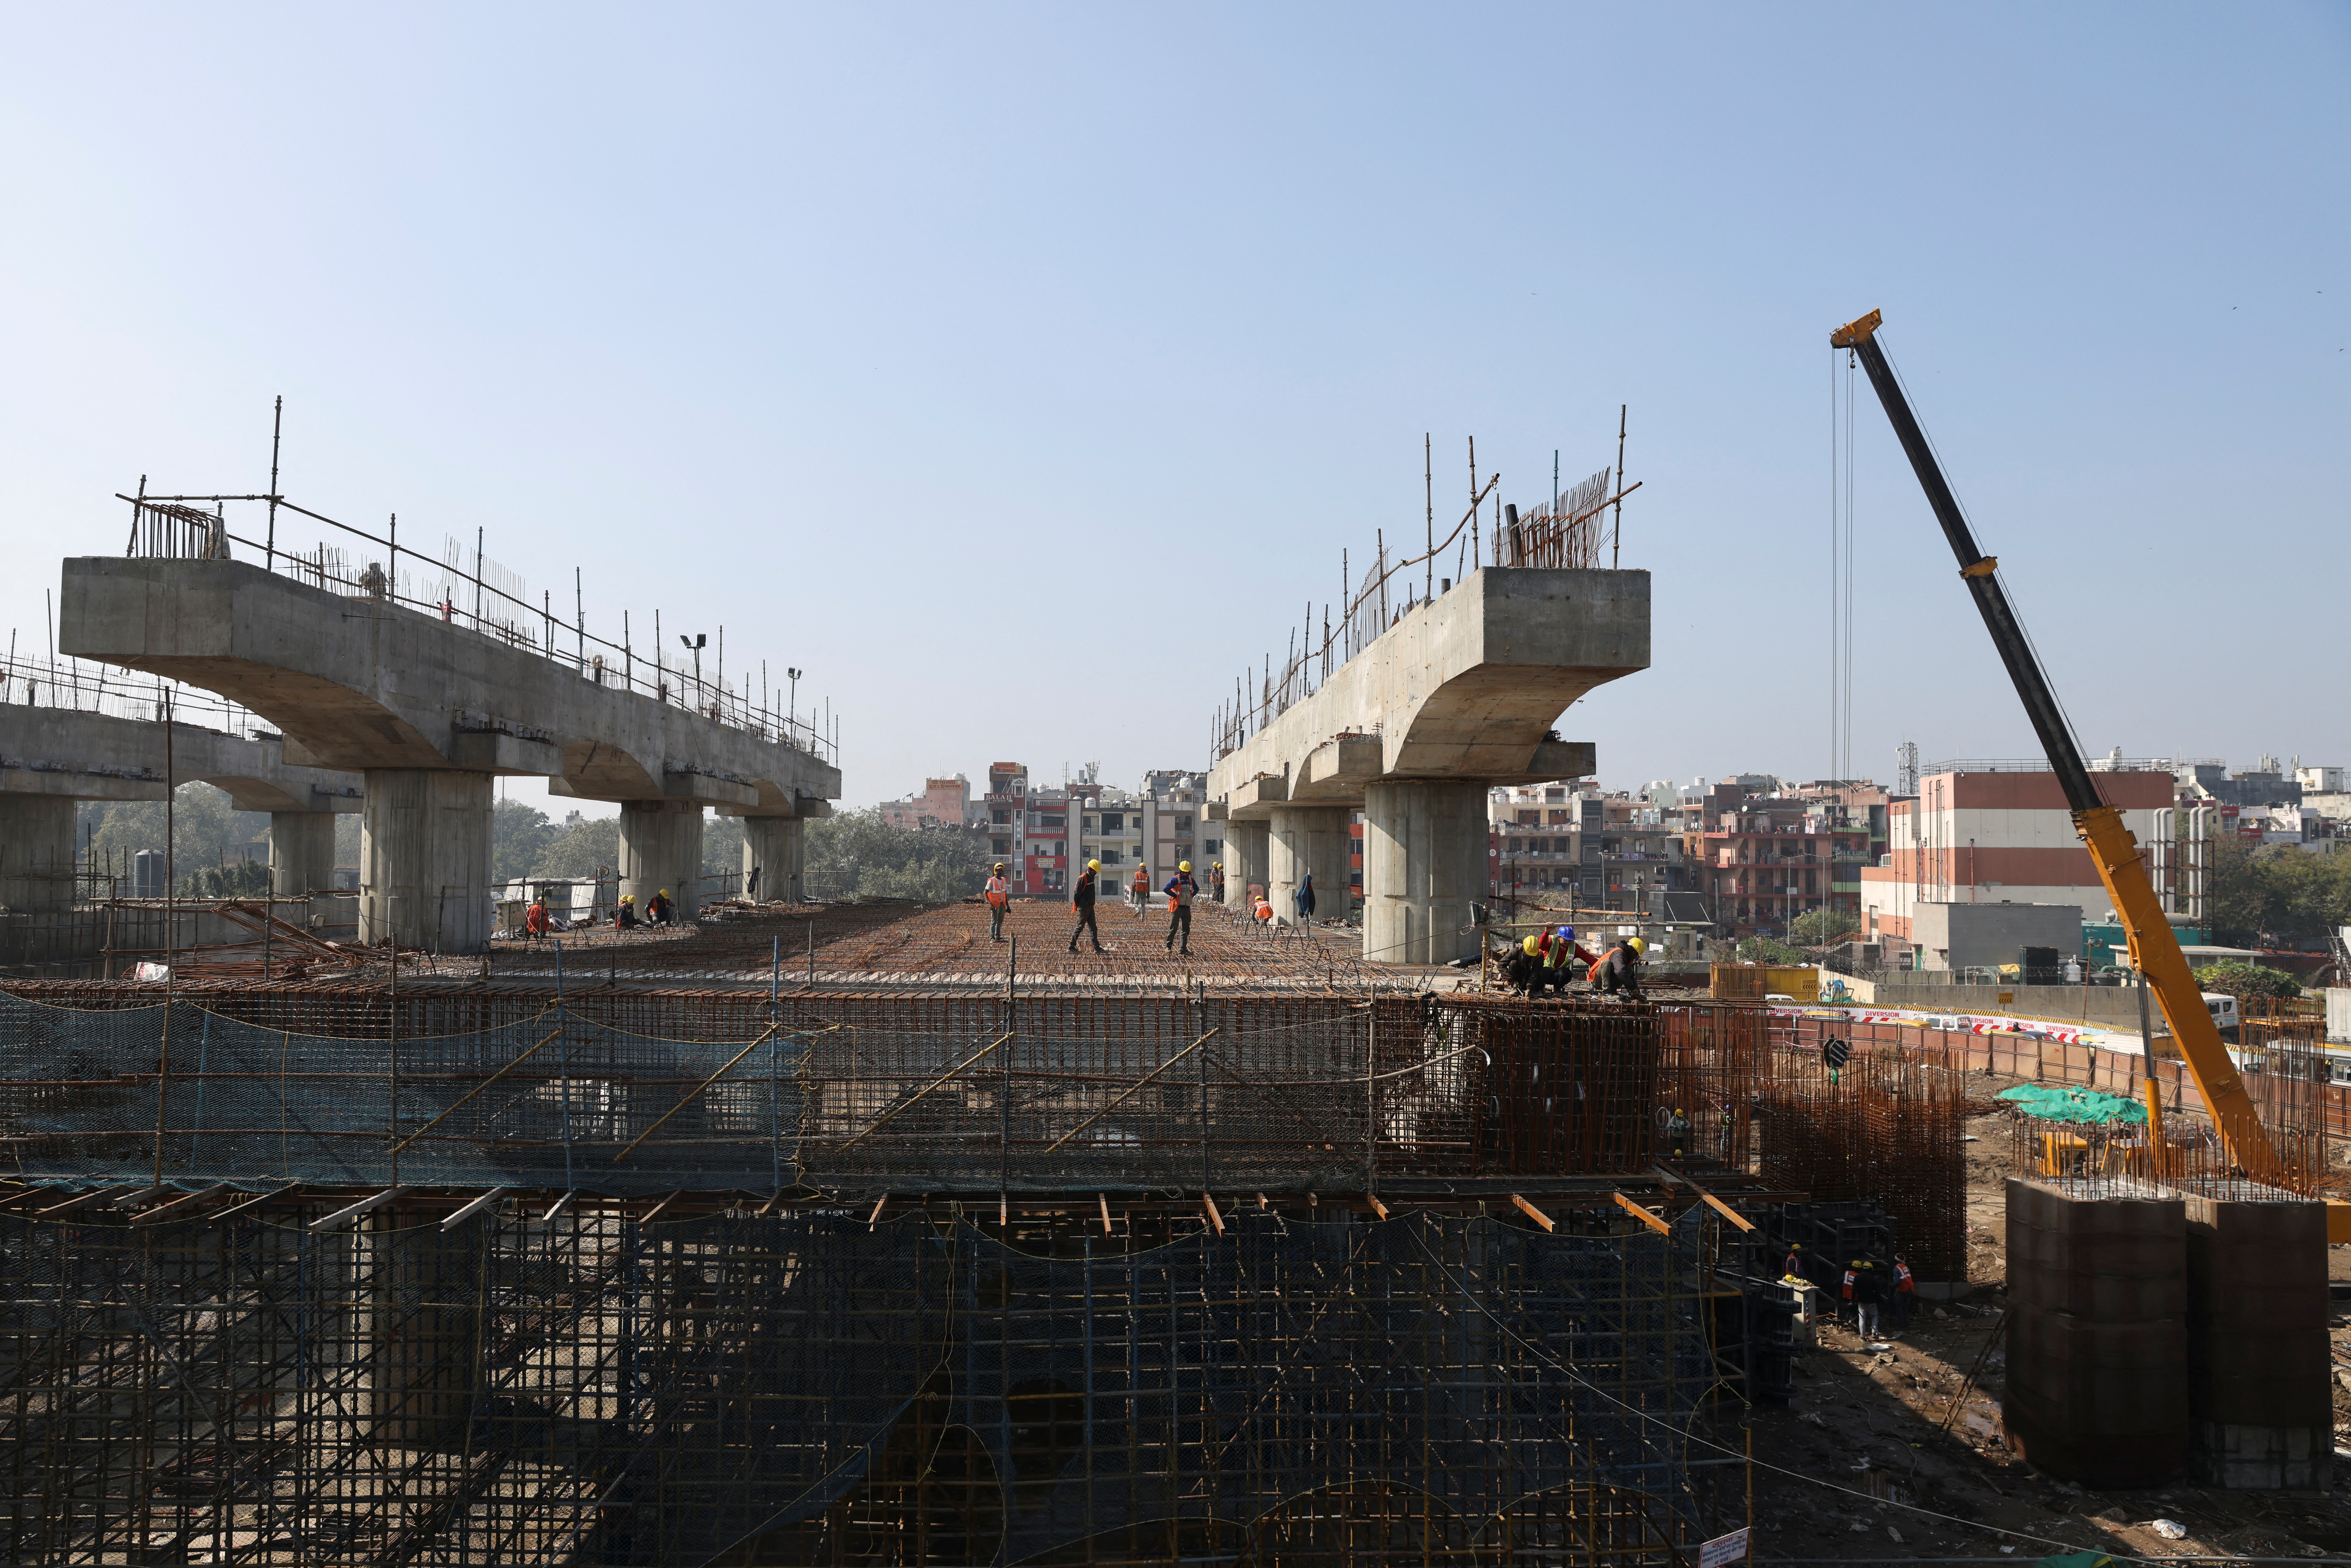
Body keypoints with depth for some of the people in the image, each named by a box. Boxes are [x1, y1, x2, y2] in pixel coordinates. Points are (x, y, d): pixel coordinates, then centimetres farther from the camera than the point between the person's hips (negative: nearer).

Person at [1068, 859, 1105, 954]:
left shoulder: (1091, 878, 13)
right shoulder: (1083, 879, -16)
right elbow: (1077, 893, -17)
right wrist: (1077, 906, -14)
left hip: (1090, 907, 9)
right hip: (1084, 907, -9)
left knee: (1093, 928, 7)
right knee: (1080, 927, -4)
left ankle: (1097, 948, 7)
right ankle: (1072, 947, 2)